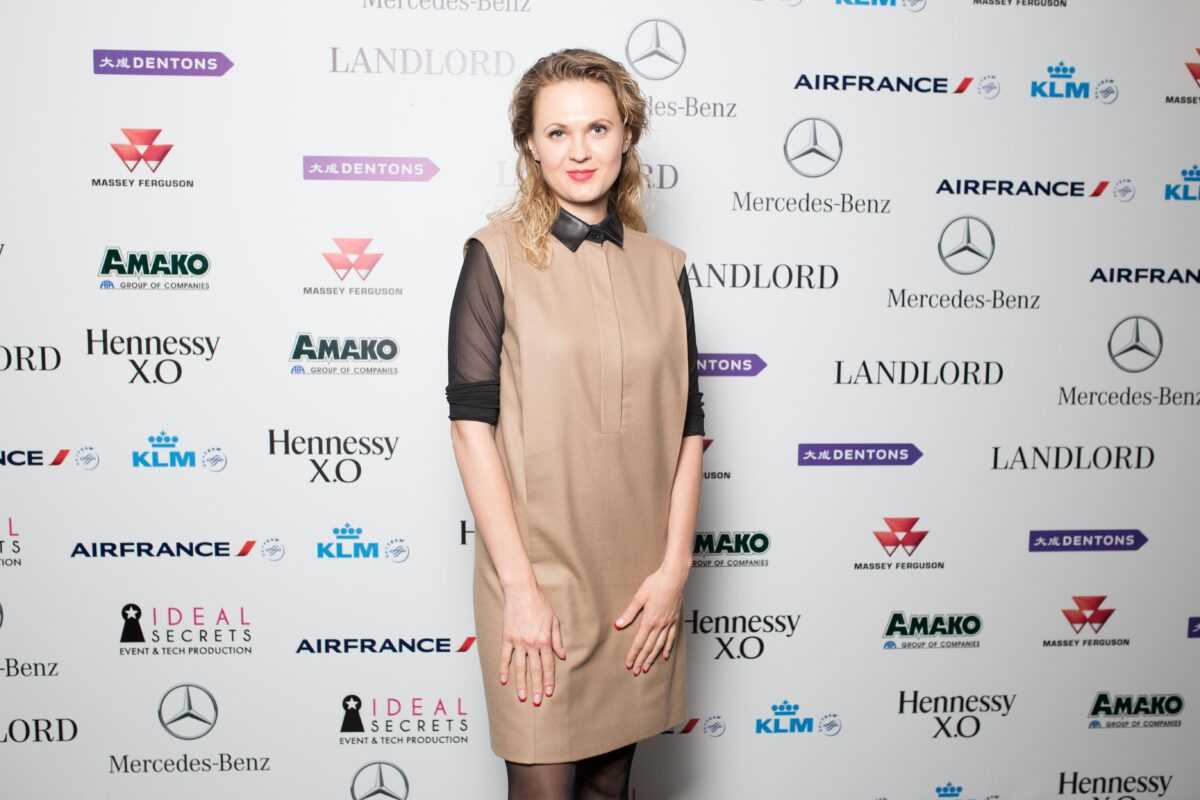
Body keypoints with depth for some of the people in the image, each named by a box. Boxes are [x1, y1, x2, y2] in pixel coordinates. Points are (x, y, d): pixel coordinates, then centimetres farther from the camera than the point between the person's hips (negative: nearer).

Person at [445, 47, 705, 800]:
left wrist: (675, 567, -4)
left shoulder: (664, 267, 5)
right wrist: (519, 586, -14)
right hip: (539, 570, -3)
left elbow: (687, 427, 5)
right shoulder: (497, 256, -5)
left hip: (639, 579, 4)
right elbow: (472, 422, -10)